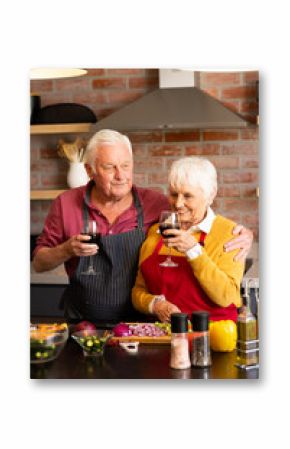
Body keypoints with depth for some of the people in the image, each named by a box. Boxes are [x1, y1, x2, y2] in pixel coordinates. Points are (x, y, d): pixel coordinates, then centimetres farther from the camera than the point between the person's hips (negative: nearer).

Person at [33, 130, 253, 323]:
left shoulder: (154, 203, 1)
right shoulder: (66, 204, 2)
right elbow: (39, 263, 10)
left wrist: (241, 234, -8)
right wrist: (67, 250, -10)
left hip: (140, 325, 0)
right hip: (84, 325, 0)